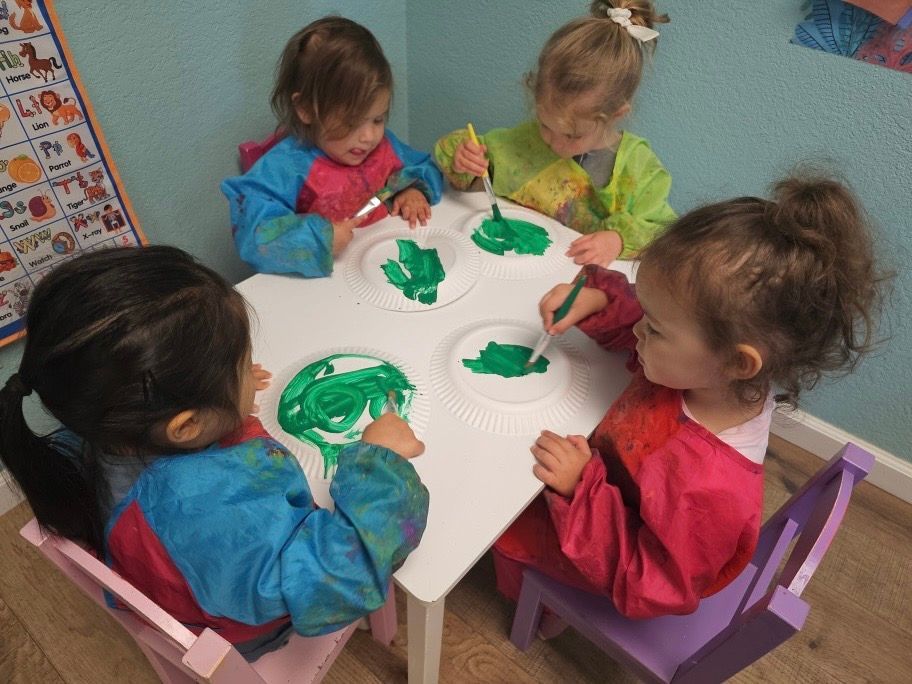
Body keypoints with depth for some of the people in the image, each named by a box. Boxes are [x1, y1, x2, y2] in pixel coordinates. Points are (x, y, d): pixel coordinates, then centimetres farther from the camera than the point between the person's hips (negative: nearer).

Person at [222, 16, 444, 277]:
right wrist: (318, 239, -28)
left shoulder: (384, 144, 5)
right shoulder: (285, 167, -16)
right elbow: (251, 235, -24)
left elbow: (424, 168, 23)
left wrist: (413, 189, 2)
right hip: (327, 281, -5)